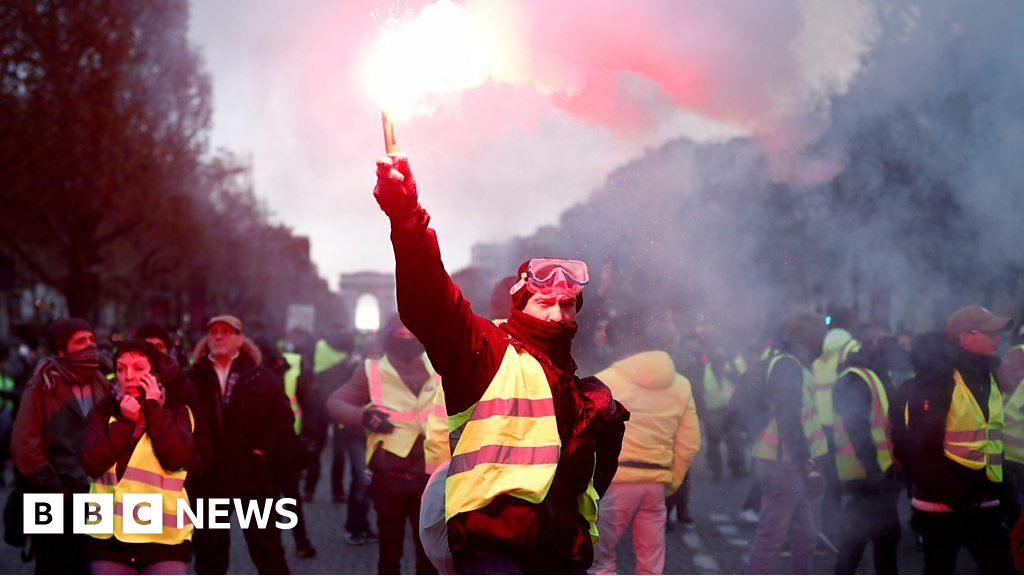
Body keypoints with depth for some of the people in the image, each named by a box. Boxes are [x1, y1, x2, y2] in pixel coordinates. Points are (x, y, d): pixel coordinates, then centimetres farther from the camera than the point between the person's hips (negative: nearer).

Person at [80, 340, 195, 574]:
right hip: (110, 536, 2)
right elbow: (92, 463, -7)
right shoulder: (104, 411, 8)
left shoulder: (176, 411, 4)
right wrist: (125, 421, -9)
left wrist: (154, 410, -9)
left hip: (165, 537, -2)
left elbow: (177, 458, -14)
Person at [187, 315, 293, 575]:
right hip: (207, 477, 1)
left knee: (267, 548, 5)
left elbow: (283, 419, 1)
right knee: (208, 551, 9)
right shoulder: (193, 378, 6)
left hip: (252, 474, -1)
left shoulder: (262, 377, 4)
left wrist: (265, 451, -9)